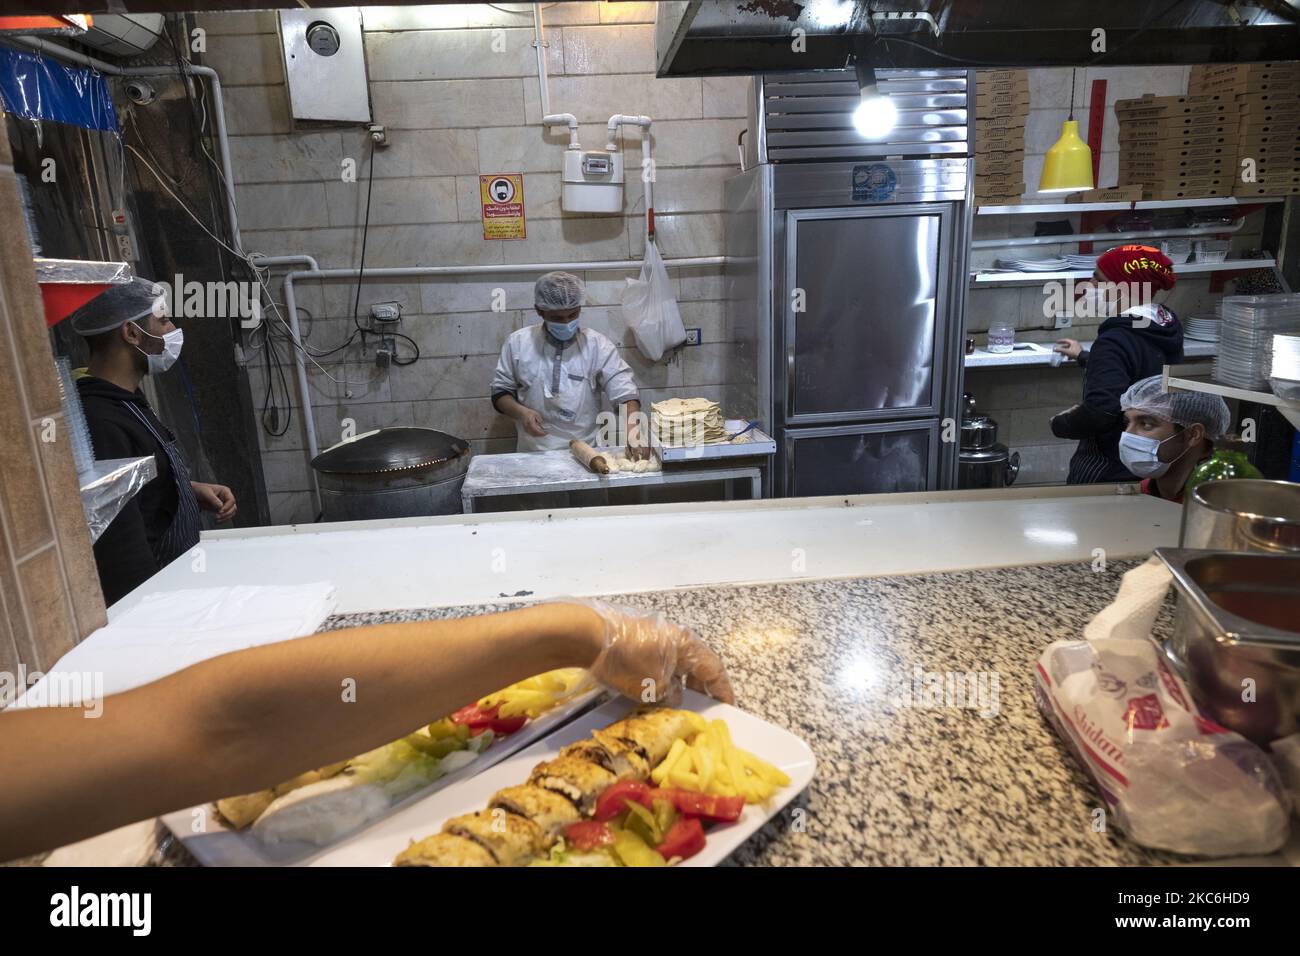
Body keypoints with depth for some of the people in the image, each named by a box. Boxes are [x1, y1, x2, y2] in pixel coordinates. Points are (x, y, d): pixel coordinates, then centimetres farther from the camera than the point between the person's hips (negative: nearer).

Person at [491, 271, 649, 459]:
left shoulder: (598, 345, 0)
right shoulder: (518, 343, 3)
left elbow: (624, 392, -7)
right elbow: (500, 392, 11)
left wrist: (634, 428, -26)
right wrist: (521, 412, -10)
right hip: (535, 454, 0)